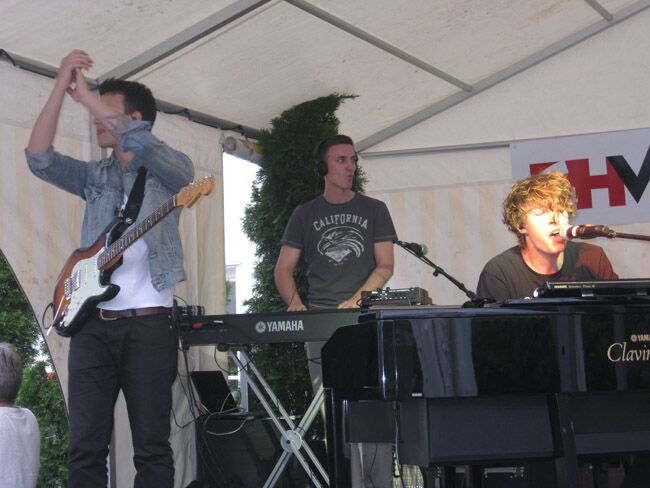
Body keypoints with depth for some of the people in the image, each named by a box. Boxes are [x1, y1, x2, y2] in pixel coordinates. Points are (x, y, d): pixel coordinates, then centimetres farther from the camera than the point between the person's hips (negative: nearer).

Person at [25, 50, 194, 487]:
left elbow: (138, 142, -19)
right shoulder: (95, 176, 17)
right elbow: (39, 158, 1)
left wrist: (85, 96, -12)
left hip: (148, 323, -4)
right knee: (86, 446, 0)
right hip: (92, 323, 4)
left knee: (152, 447, -2)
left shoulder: (172, 170, 3)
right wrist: (61, 86, -4)